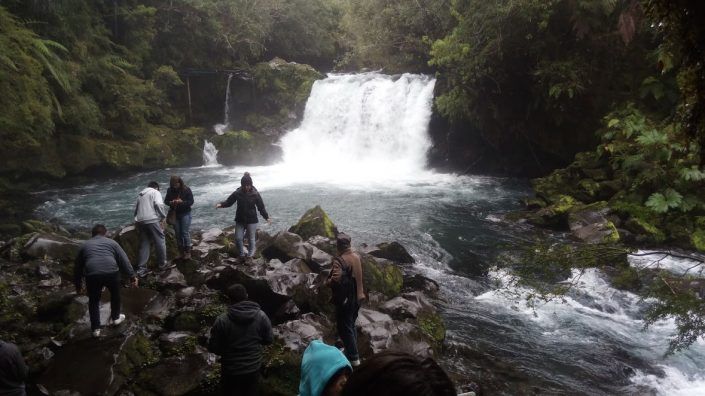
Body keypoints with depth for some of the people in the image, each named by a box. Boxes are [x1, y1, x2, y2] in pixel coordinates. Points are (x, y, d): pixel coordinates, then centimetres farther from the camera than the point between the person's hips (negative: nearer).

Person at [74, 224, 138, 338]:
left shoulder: (85, 245, 25)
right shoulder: (111, 242, 21)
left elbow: (77, 267, 29)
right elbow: (124, 260, 11)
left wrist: (78, 286, 38)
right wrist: (132, 276, 11)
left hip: (92, 276, 1)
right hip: (111, 273, -1)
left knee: (94, 300, 21)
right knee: (115, 294, 27)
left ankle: (96, 329, 23)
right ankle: (115, 318, 40)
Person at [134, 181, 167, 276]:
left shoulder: (140, 195, 24)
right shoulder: (155, 192, 3)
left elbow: (136, 208, 26)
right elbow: (159, 204, -13)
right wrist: (163, 216, -6)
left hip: (140, 221, 7)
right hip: (152, 220, -7)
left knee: (143, 244, 9)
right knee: (160, 241, 7)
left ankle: (141, 268, 7)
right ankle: (162, 264, 13)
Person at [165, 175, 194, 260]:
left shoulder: (186, 189, -10)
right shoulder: (170, 190, 1)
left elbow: (191, 201, -11)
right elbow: (166, 200, 7)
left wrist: (182, 202, -27)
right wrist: (170, 202, -16)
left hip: (185, 214, -4)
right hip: (175, 214, 4)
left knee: (185, 233, -6)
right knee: (178, 234, 7)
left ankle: (188, 252, 4)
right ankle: (181, 252, 16)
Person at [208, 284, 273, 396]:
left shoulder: (222, 320, -21)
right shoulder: (261, 316, -13)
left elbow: (213, 347, -14)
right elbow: (268, 340, -3)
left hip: (231, 371, -2)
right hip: (253, 368, 2)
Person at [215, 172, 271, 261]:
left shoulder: (255, 194, -9)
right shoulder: (237, 193, -6)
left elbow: (261, 207, -3)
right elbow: (228, 202, 3)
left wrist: (266, 217, -8)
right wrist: (221, 204, -16)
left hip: (252, 220, -2)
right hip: (240, 220, 2)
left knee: (251, 239, 4)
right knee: (238, 238, 0)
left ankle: (250, 255, 24)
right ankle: (242, 255, 20)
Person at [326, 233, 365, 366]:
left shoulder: (340, 261, -25)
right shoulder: (356, 256, -1)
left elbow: (335, 281, -31)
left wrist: (328, 281, -12)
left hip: (345, 300, -8)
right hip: (357, 297, 8)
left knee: (345, 329, 7)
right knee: (351, 325, 23)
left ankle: (354, 358, 14)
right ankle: (352, 351, 36)